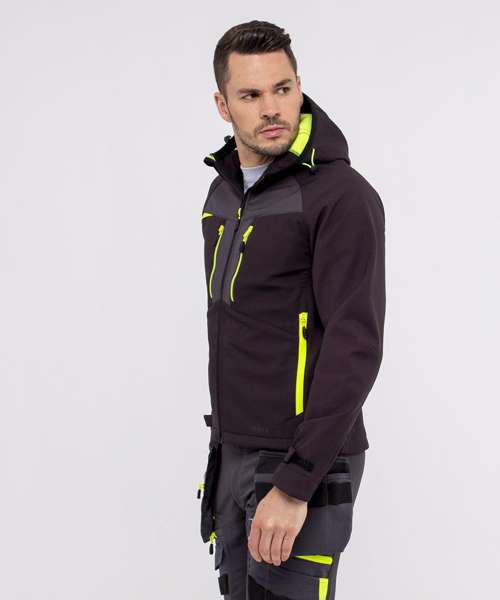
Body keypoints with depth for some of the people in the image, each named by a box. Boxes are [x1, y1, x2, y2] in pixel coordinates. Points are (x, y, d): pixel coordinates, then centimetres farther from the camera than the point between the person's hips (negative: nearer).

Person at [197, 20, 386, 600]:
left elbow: (356, 347, -22)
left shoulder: (343, 197, -16)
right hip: (234, 455, 8)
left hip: (303, 463, -8)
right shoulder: (225, 190, 10)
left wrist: (295, 484, -26)